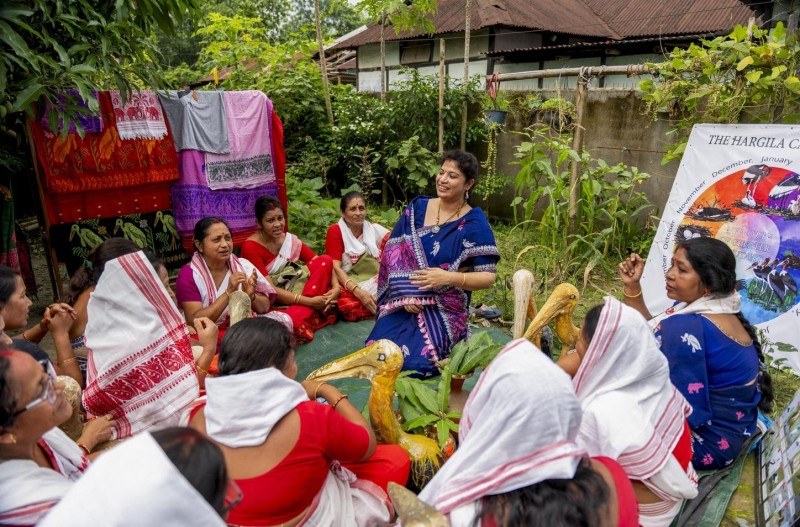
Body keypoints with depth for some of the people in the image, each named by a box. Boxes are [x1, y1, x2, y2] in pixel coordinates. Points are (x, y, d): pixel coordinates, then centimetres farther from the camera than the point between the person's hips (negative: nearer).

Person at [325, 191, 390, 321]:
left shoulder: (375, 229, 9)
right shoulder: (335, 231, -1)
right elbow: (335, 267, -11)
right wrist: (358, 292, -25)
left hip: (378, 284, 2)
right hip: (350, 288, -2)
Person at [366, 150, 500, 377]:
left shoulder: (475, 224, -8)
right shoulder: (416, 208, 2)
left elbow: (487, 277, -10)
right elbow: (393, 253, 2)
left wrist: (449, 277, -27)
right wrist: (405, 293, -12)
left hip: (444, 310, -3)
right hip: (403, 302, 4)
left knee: (413, 361, -19)